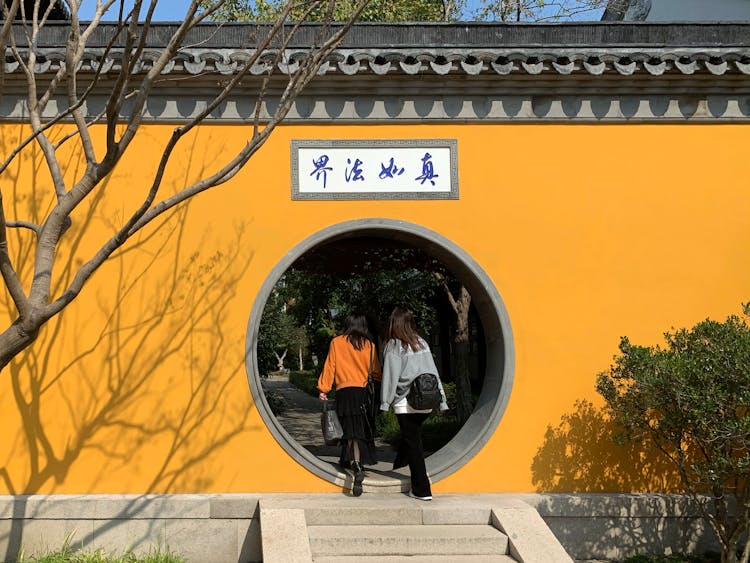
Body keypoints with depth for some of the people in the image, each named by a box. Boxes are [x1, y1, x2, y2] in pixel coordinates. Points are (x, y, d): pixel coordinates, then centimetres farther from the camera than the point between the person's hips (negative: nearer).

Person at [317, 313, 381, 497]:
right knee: (361, 428, 13)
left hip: (343, 392, -2)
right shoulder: (369, 345, 7)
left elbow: (329, 366, 1)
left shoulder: (336, 343, 3)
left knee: (352, 431, -5)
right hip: (363, 391, 2)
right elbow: (376, 371, 11)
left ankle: (356, 466, -19)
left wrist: (323, 389, 4)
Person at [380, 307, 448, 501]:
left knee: (413, 443, 0)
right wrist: (441, 399, 13)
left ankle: (422, 490, 1)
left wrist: (385, 402, -4)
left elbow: (391, 376, -8)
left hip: (406, 403, -5)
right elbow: (433, 371, 10)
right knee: (410, 436, 21)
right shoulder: (422, 343, 10)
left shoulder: (393, 346, -6)